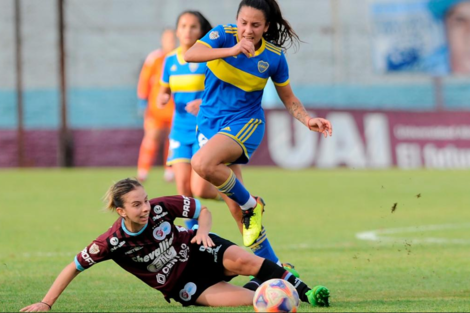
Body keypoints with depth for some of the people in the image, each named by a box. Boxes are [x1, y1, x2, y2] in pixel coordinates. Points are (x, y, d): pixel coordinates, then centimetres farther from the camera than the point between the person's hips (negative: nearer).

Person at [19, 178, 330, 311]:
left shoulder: (161, 208, -17)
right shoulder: (113, 243, -22)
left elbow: (203, 210, -1)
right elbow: (73, 268, -14)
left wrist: (203, 230, -23)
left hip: (197, 252, 2)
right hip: (182, 287, -2)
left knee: (241, 260, -31)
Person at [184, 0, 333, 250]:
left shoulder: (274, 56, -7)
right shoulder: (224, 36, -9)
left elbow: (288, 98, 8)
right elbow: (190, 55, -27)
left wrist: (308, 120, -9)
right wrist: (232, 50, -38)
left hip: (244, 123, -2)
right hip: (210, 123, 2)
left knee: (202, 163, -33)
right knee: (237, 206, 2)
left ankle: (251, 205, -11)